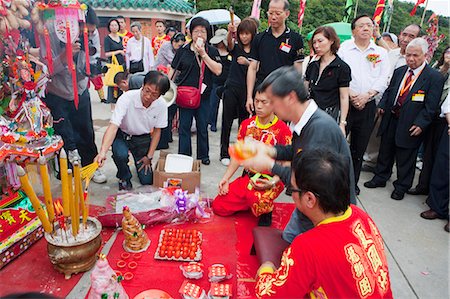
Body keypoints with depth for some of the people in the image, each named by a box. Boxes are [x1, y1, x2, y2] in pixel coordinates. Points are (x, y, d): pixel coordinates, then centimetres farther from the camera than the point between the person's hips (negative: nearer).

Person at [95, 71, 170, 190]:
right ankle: (124, 177, -1)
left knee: (147, 180, -1)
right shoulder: (127, 98, -31)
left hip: (143, 139, 2)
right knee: (121, 155, -37)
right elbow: (113, 126, -38)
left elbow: (157, 130, -6)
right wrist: (103, 152, -53)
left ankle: (139, 164, 35)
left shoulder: (161, 105, -20)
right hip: (122, 135, -2)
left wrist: (149, 156, -5)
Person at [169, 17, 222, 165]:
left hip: (203, 95, 0)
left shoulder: (212, 51, 3)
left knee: (202, 127, 10)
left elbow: (218, 70, -12)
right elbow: (173, 70, 8)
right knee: (184, 127, 3)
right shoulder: (183, 50, 3)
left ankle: (203, 156, 25)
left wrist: (203, 54, -13)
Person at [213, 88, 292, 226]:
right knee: (218, 207, -1)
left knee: (255, 197, -39)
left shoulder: (283, 130, -13)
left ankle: (265, 209, -1)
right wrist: (226, 178, 1)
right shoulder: (247, 124, 4)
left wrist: (272, 182, -27)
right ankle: (251, 202, 21)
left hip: (270, 180, -5)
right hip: (248, 177, 6)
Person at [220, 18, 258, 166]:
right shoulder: (236, 47, 4)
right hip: (232, 87, 0)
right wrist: (230, 32, -41)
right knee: (227, 121, 2)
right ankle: (224, 153, 13)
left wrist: (247, 63, -19)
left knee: (244, 122, 7)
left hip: (247, 89, 0)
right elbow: (229, 42, -19)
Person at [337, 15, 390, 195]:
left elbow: (383, 79, 2)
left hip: (367, 106, 3)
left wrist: (366, 95, -12)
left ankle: (352, 183, 24)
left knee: (359, 148, 10)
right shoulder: (343, 48, 2)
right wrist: (350, 95, -15)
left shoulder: (381, 53, 10)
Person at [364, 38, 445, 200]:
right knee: (385, 152, 17)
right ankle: (380, 178, 35)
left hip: (410, 125, -5)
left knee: (405, 158, 8)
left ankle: (401, 187, 25)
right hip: (390, 120, 5)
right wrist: (382, 105, 0)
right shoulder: (399, 71, 7)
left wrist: (420, 124, -19)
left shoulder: (434, 77, -8)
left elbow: (430, 106, -12)